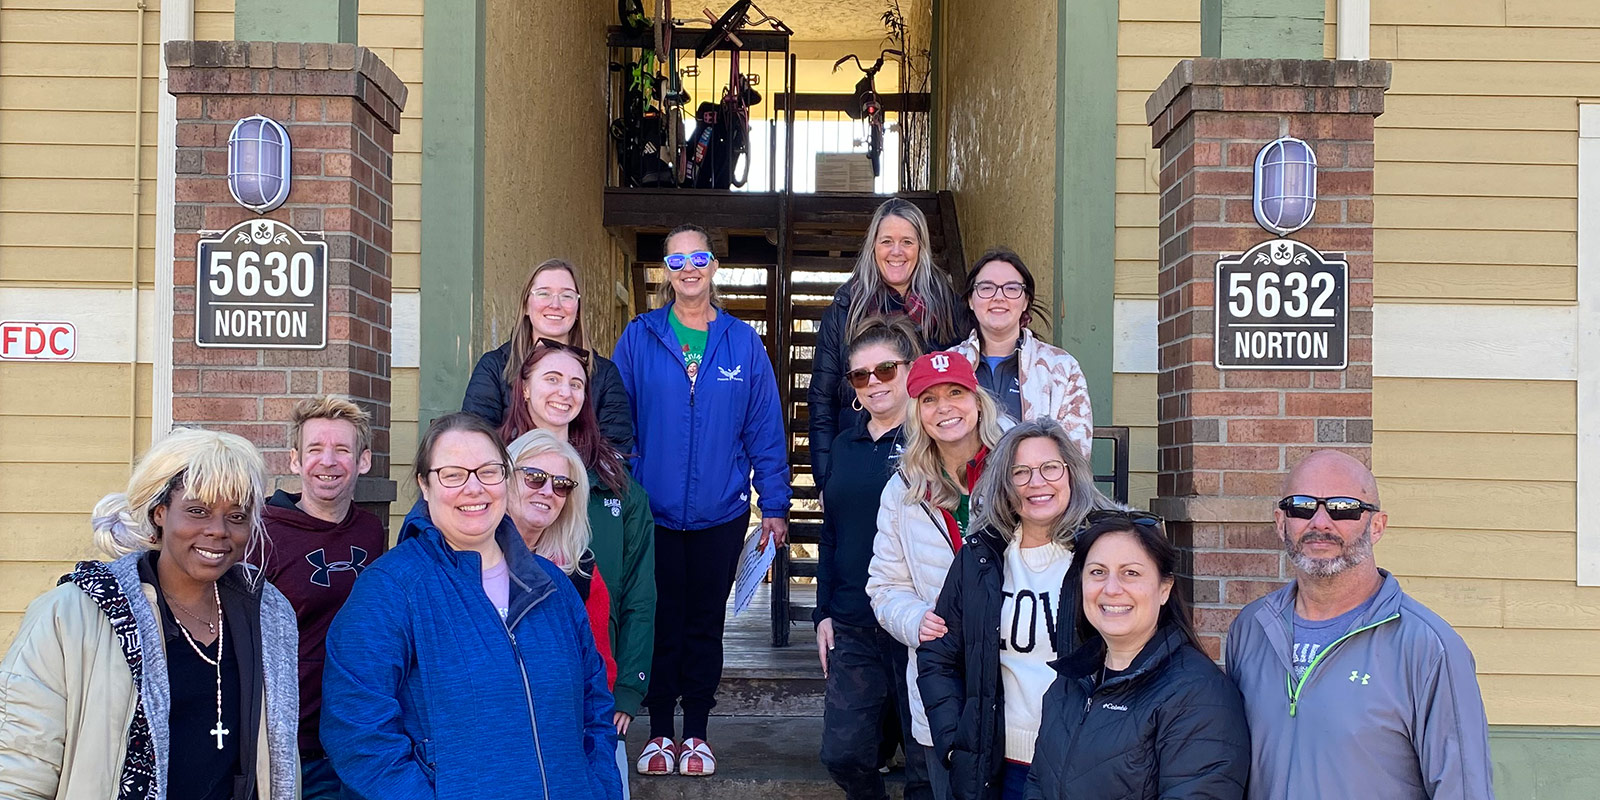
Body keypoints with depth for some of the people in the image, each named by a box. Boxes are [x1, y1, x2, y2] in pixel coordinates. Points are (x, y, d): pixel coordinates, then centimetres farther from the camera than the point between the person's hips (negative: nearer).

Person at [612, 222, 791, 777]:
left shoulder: (743, 343, 1)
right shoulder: (639, 339, -1)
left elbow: (765, 429, 2)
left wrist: (775, 505, -1)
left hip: (720, 513, 1)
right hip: (653, 512, -1)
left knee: (705, 622, 11)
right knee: (661, 621, 8)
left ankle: (696, 732, 23)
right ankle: (660, 732, 21)